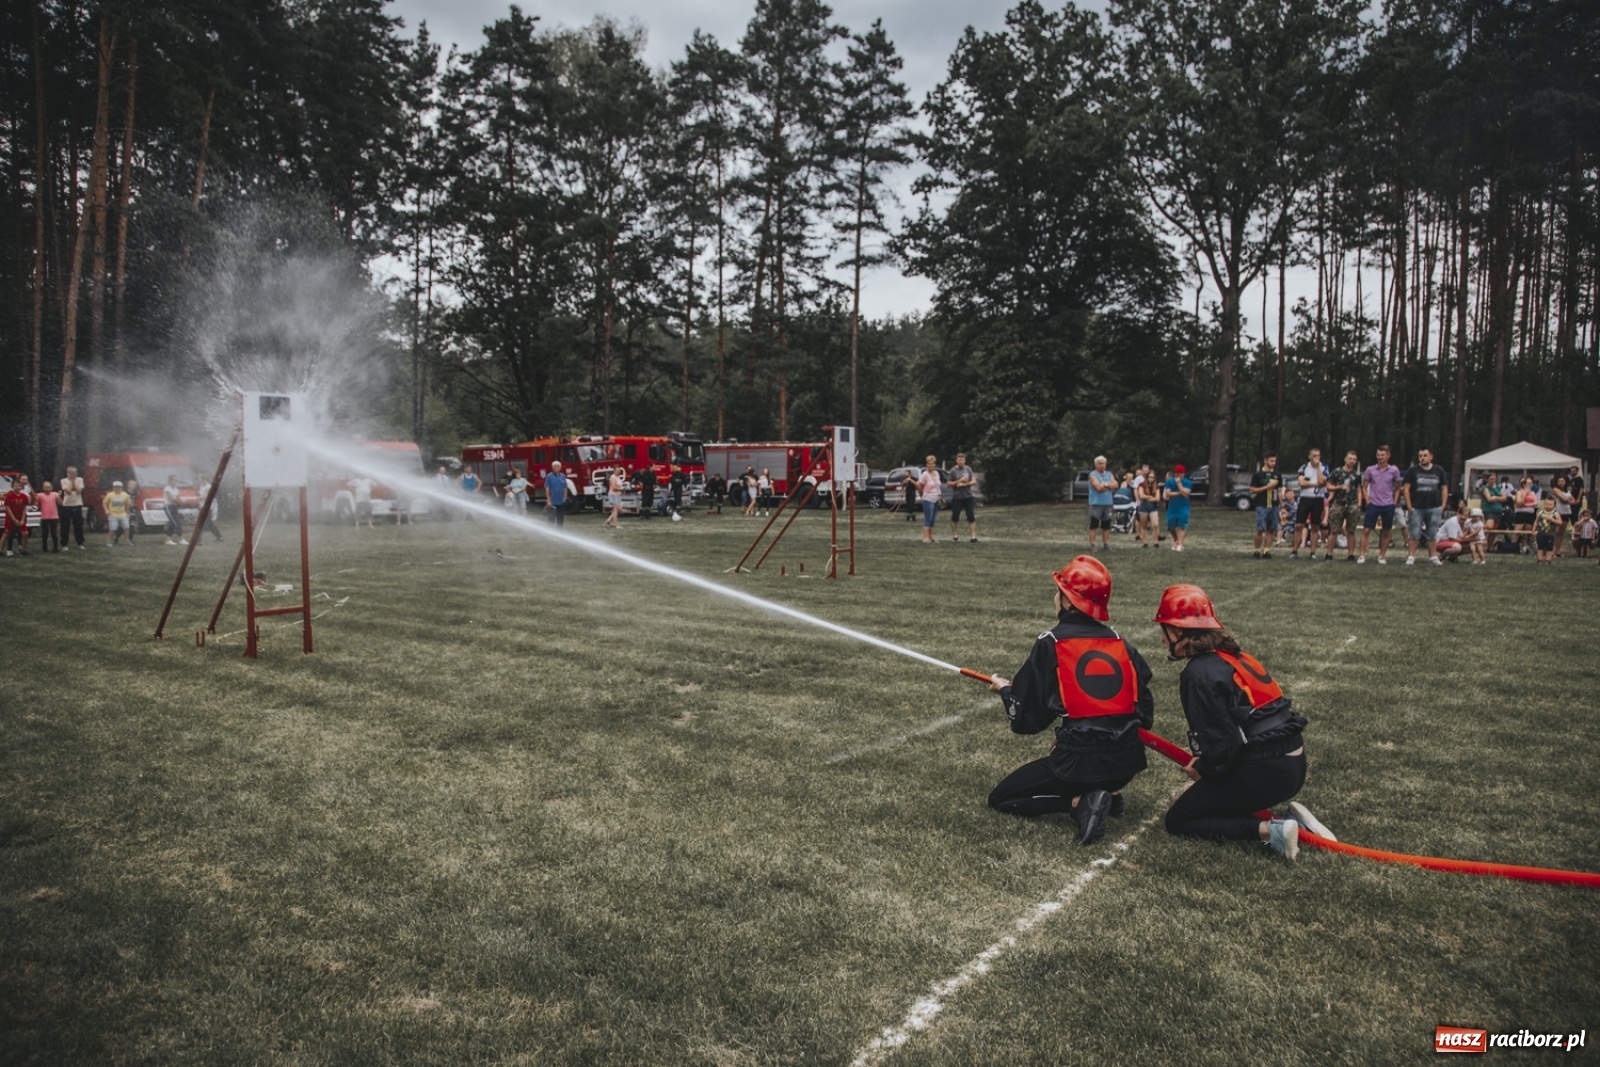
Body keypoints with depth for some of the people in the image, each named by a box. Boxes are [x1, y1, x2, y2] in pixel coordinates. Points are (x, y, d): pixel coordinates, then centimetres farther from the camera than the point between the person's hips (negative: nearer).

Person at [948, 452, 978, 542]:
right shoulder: (953, 471, -3)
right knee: (955, 517, 3)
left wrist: (964, 484, -12)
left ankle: (973, 537, -3)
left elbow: (974, 481, 1)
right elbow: (949, 484, -3)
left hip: (968, 497, 2)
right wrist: (959, 481, -15)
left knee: (971, 517, -3)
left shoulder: (968, 469, 4)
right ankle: (955, 535, 17)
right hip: (957, 497, -2)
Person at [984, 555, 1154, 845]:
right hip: (1127, 761, 6)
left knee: (1000, 799, 11)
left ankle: (1081, 802, -7)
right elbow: (1145, 713, 7)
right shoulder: (1120, 641, 6)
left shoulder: (1051, 642, -8)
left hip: (1081, 761, -6)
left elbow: (1026, 719, -3)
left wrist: (1005, 690, 15)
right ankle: (1109, 793, 8)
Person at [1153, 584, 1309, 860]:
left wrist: (1202, 768, -1)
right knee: (1203, 800, 26)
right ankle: (1286, 817, 10)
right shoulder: (1233, 656, 11)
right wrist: (1205, 758, 14)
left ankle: (1268, 829, -8)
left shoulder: (1199, 672, -16)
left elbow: (1221, 743, -19)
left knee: (1178, 820, 4)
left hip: (1264, 772, -9)